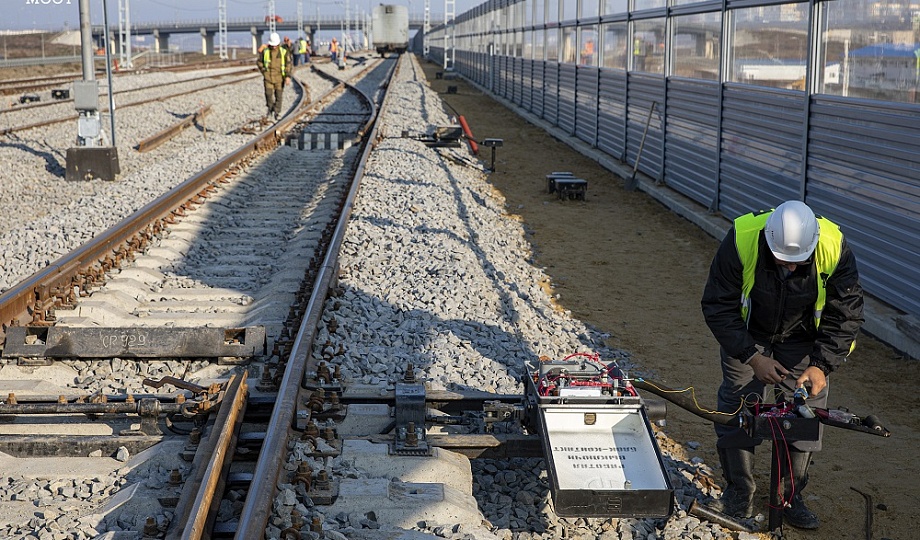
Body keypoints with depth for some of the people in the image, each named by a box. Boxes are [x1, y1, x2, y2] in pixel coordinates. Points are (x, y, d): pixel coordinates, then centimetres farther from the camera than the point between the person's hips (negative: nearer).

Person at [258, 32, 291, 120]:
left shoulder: (284, 52, -4)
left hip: (279, 77, 0)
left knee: (278, 95, 2)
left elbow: (288, 64, -5)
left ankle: (277, 112, 14)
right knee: (268, 94, -6)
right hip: (268, 77, 0)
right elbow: (260, 62, 12)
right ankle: (270, 108, 19)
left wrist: (288, 76, -16)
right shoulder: (265, 51, -1)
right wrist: (264, 71, -1)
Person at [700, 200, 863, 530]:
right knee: (737, 407, -2)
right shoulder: (741, 241, -34)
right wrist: (752, 356, -28)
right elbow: (718, 307, -23)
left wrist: (822, 365, -27)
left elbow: (846, 314, -17)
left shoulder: (834, 248, -30)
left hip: (802, 341, 1)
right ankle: (738, 492, 16)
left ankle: (791, 497, 16)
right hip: (747, 336, -1)